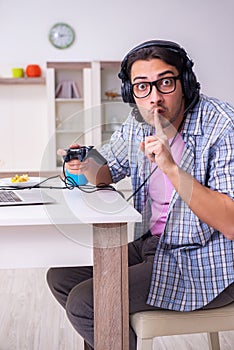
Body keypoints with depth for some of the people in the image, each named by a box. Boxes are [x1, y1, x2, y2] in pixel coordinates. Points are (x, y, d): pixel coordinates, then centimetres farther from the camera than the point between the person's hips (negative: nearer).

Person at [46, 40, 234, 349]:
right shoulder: (139, 122, -1)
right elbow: (109, 171, 15)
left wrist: (171, 167, -36)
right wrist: (88, 167, -10)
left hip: (206, 266, -7)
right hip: (152, 243, 8)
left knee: (84, 302, -16)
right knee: (61, 276, 7)